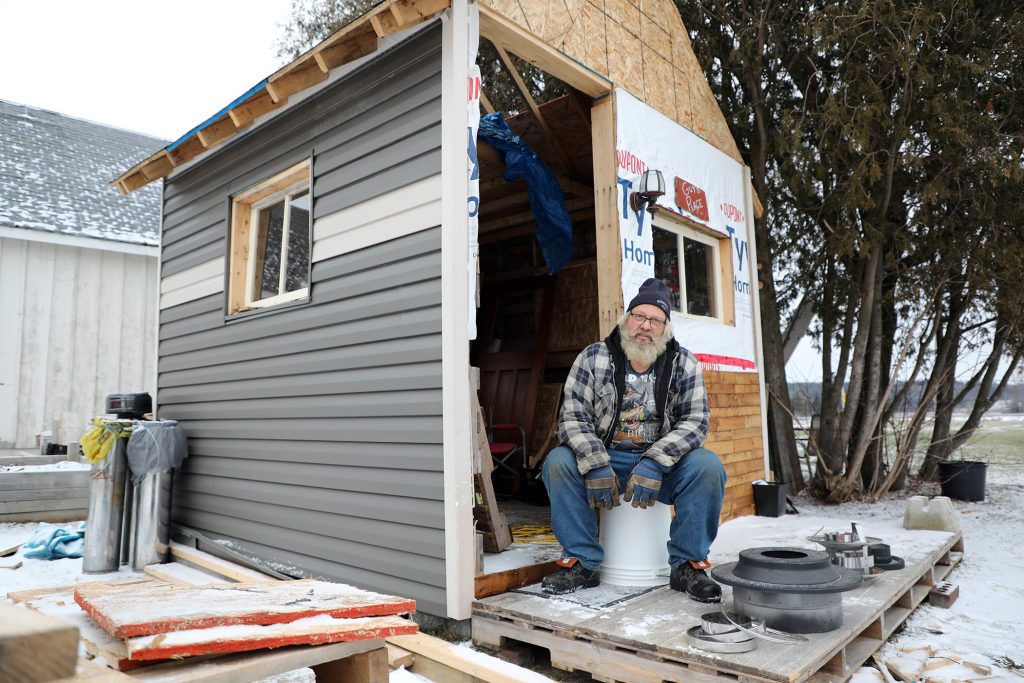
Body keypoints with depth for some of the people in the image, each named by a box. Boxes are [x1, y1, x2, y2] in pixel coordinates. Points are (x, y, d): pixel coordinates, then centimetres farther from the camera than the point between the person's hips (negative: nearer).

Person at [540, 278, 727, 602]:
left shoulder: (684, 364, 0)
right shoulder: (593, 357, -3)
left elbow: (695, 420, -9)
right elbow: (572, 415, -9)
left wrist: (654, 464, -23)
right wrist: (596, 465, -23)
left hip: (663, 464, 0)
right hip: (607, 458, 0)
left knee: (708, 465, -27)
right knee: (558, 462, -25)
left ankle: (687, 564, -9)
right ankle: (582, 562, -11)